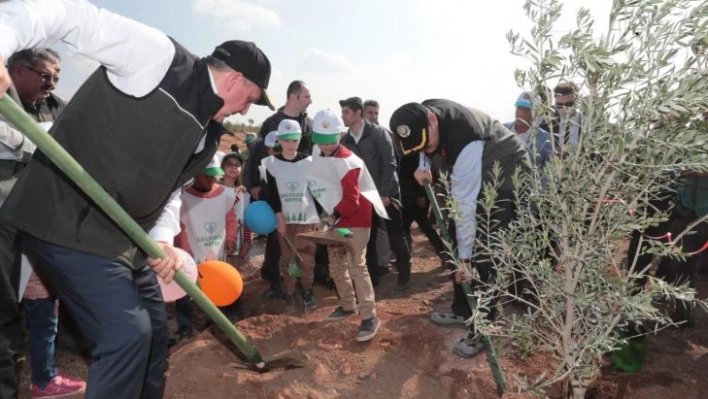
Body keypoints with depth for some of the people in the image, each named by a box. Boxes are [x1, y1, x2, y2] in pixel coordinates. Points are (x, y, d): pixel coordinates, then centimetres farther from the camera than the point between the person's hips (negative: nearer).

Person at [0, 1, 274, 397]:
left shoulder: (208, 135, 9)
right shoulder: (159, 55, -14)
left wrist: (163, 238, -5)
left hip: (125, 237, 9)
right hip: (68, 220, -9)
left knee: (153, 332, 15)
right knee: (129, 333, -13)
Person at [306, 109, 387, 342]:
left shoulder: (348, 161, -18)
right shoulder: (318, 158, 5)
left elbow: (351, 199, -20)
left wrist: (334, 216, -25)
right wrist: (329, 216, 7)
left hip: (355, 219, -8)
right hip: (335, 219, 8)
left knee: (357, 266, -10)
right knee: (336, 265, 14)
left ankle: (369, 316, -4)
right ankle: (348, 305, 30)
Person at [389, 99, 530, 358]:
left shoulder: (465, 143, -38)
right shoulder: (422, 114, -14)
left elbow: (465, 205, -34)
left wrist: (465, 256, -28)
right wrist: (422, 166, -5)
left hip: (506, 179, -9)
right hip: (472, 177, 9)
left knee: (483, 254, -15)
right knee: (456, 243, 9)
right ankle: (462, 311, 24)